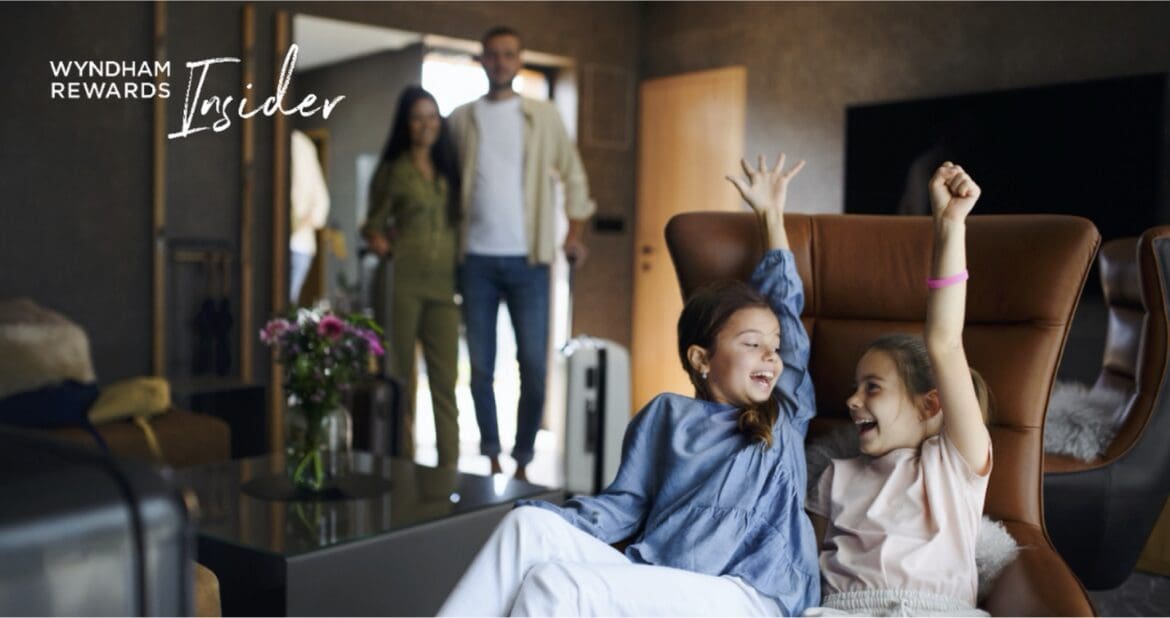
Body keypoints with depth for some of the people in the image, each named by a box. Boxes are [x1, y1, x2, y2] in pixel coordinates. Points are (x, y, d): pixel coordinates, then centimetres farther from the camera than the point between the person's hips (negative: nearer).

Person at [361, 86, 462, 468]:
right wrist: (379, 242, -12)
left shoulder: (449, 168, 15)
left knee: (445, 379, -1)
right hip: (402, 281, -2)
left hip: (444, 284, 3)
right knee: (401, 377, 3)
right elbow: (374, 225, 8)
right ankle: (404, 463, 10)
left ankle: (449, 467, 1)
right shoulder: (392, 171, 6)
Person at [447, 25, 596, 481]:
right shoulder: (462, 118, 7)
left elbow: (573, 174, 9)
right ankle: (491, 458, 17)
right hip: (476, 259, 1)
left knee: (534, 365, -3)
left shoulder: (543, 117, 6)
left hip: (528, 259, 0)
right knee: (481, 366, 4)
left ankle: (523, 461, 11)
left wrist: (575, 231, 0)